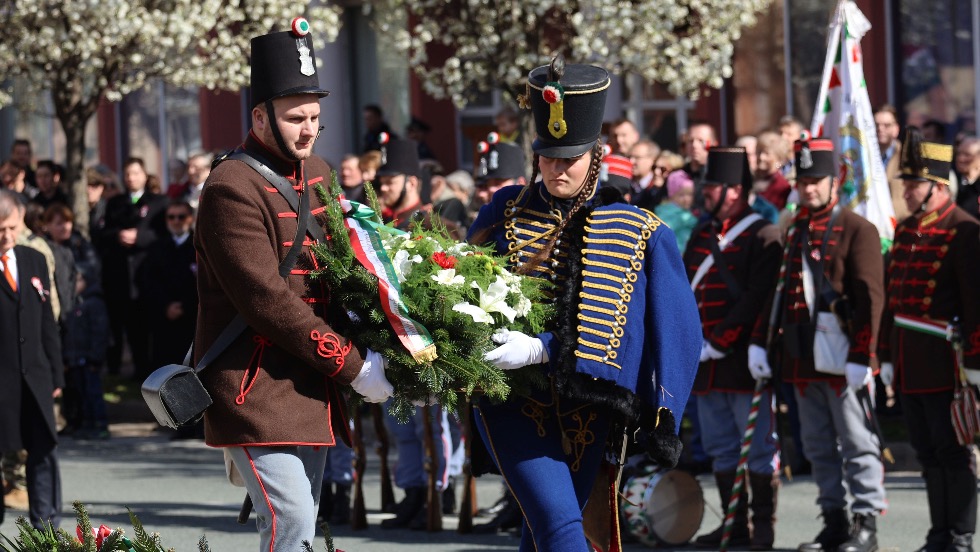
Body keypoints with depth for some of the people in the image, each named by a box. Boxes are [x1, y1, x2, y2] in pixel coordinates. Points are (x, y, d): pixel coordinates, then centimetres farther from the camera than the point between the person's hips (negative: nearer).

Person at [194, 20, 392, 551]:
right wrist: (352, 366, -19)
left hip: (311, 387, 9)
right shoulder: (232, 189, -15)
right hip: (257, 391, -9)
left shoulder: (317, 173, 14)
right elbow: (268, 302, -21)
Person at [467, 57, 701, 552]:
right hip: (515, 401, -2)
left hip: (586, 412, 2)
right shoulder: (507, 211, 3)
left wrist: (540, 349, -22)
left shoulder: (641, 234, -1)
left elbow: (599, 326, -10)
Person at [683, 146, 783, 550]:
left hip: (744, 361, -8)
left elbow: (757, 299, -16)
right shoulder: (702, 235, 16)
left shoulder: (763, 237, -8)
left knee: (758, 446, -2)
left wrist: (718, 342, -17)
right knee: (721, 450, 11)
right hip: (705, 365, 8)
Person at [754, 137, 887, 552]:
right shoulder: (791, 232, 14)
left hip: (842, 359, -6)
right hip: (801, 360, 6)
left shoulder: (857, 230, -5)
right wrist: (759, 342, 8)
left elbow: (871, 298, -11)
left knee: (857, 444, -2)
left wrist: (860, 356, -17)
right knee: (818, 447, 10)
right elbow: (774, 292, 16)